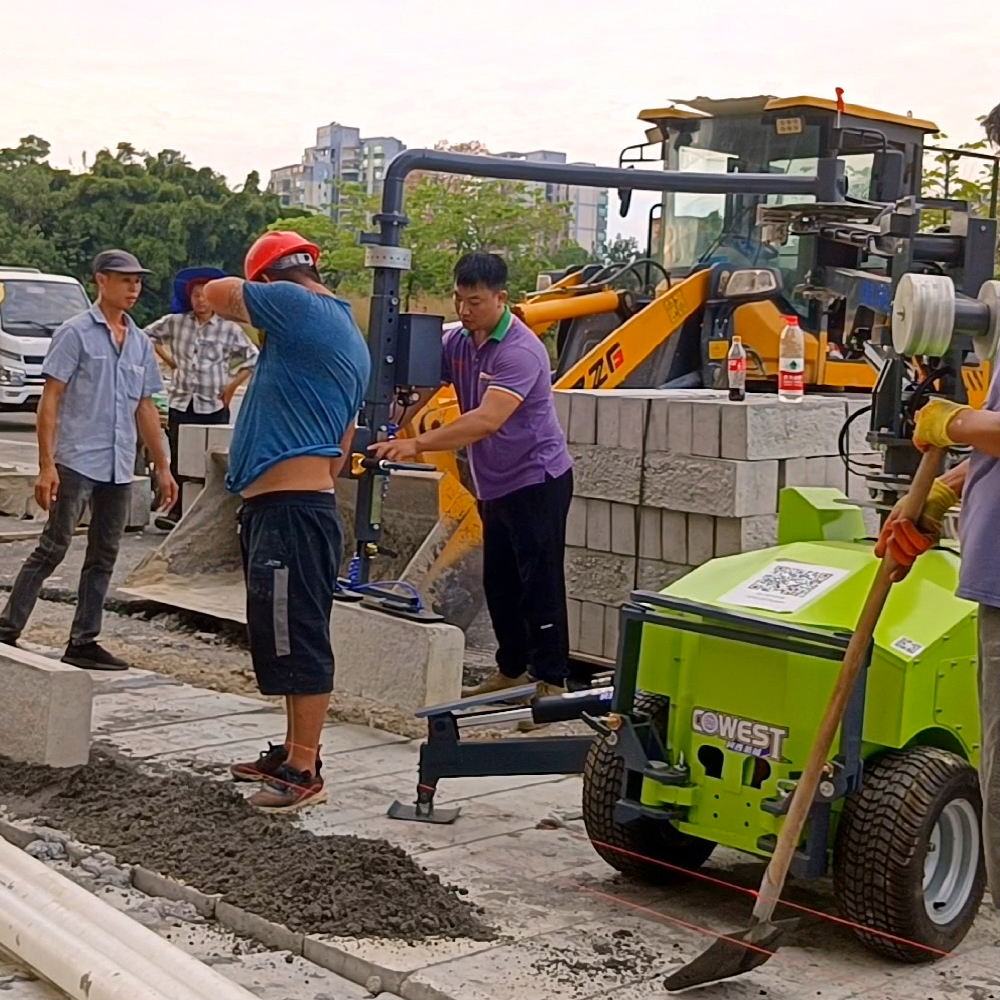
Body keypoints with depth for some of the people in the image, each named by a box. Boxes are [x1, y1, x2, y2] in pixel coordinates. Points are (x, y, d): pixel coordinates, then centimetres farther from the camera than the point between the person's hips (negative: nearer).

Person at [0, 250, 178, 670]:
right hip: (76, 462, -6)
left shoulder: (140, 343, 14)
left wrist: (162, 467, 16)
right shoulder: (76, 333, -4)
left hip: (119, 469, 6)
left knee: (104, 557, 8)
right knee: (53, 548, -6)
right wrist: (46, 464, -16)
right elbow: (50, 399, -8)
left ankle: (84, 642, 15)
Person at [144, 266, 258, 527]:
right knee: (178, 458, 1)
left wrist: (232, 386, -1)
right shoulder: (175, 322, 6)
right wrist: (168, 360, 13)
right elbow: (150, 334, 23)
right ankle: (176, 510, 7)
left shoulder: (229, 329, 0)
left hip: (215, 406, -2)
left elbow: (252, 359, 6)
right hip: (181, 402, 2)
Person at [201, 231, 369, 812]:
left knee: (299, 643, -6)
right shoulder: (351, 340, 20)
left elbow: (218, 294, -1)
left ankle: (304, 773, -1)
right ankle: (294, 753, 27)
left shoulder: (295, 303, -9)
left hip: (288, 510, -10)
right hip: (306, 502, 10)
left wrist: (255, 303, 16)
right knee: (289, 641, 17)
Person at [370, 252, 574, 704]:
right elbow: (418, 389, 3)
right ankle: (512, 670, 28)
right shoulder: (457, 342, 4)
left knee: (540, 585, -7)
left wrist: (416, 444, -40)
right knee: (499, 584, 15)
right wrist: (385, 434, -17)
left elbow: (488, 420, -33)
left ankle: (551, 681, -1)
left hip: (538, 480, -8)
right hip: (495, 485, 8)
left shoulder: (520, 350, -22)